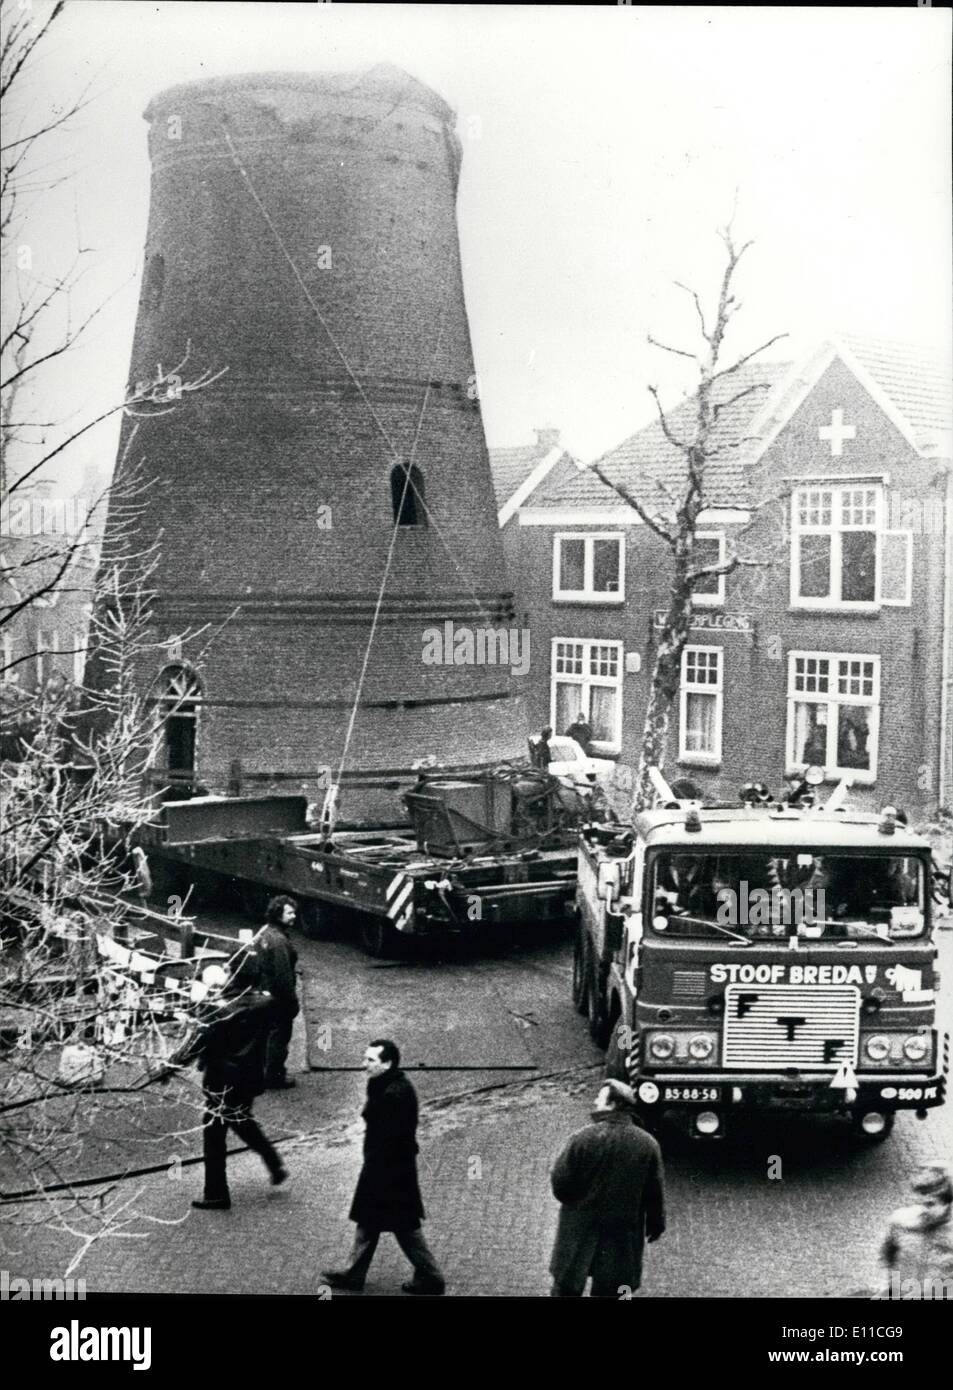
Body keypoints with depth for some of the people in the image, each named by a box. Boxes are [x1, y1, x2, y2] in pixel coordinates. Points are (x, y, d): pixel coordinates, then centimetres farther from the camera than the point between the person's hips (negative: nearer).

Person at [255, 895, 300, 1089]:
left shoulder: (264, 931, 3)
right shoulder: (279, 940, -26)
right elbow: (284, 974, -26)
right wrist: (293, 1001, -18)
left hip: (264, 991, 9)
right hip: (279, 997, -9)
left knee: (267, 1033, 21)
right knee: (279, 1036, 4)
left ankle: (265, 1071, 34)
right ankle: (274, 1078, 14)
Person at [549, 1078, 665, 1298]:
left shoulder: (583, 1138, -17)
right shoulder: (647, 1144, -9)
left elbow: (559, 1183, -13)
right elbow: (654, 1193, -2)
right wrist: (656, 1223, 13)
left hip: (580, 1232, -2)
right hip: (622, 1238, 2)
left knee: (566, 1288, 14)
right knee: (607, 1291, 14)